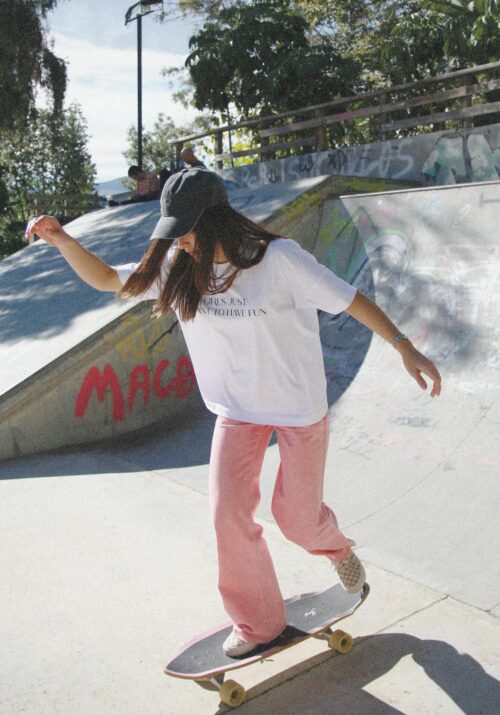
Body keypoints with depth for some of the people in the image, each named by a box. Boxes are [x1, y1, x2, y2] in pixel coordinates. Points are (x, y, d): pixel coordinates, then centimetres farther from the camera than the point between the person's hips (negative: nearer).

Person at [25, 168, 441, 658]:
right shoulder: (178, 268, -8)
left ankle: (338, 550, 46)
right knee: (229, 516, -2)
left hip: (300, 406, -4)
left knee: (296, 517, 7)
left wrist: (406, 349, -18)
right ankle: (256, 623, 22)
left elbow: (350, 300, -17)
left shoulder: (278, 259, -22)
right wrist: (62, 240, -20)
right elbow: (106, 279, -3)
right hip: (238, 410, 4)